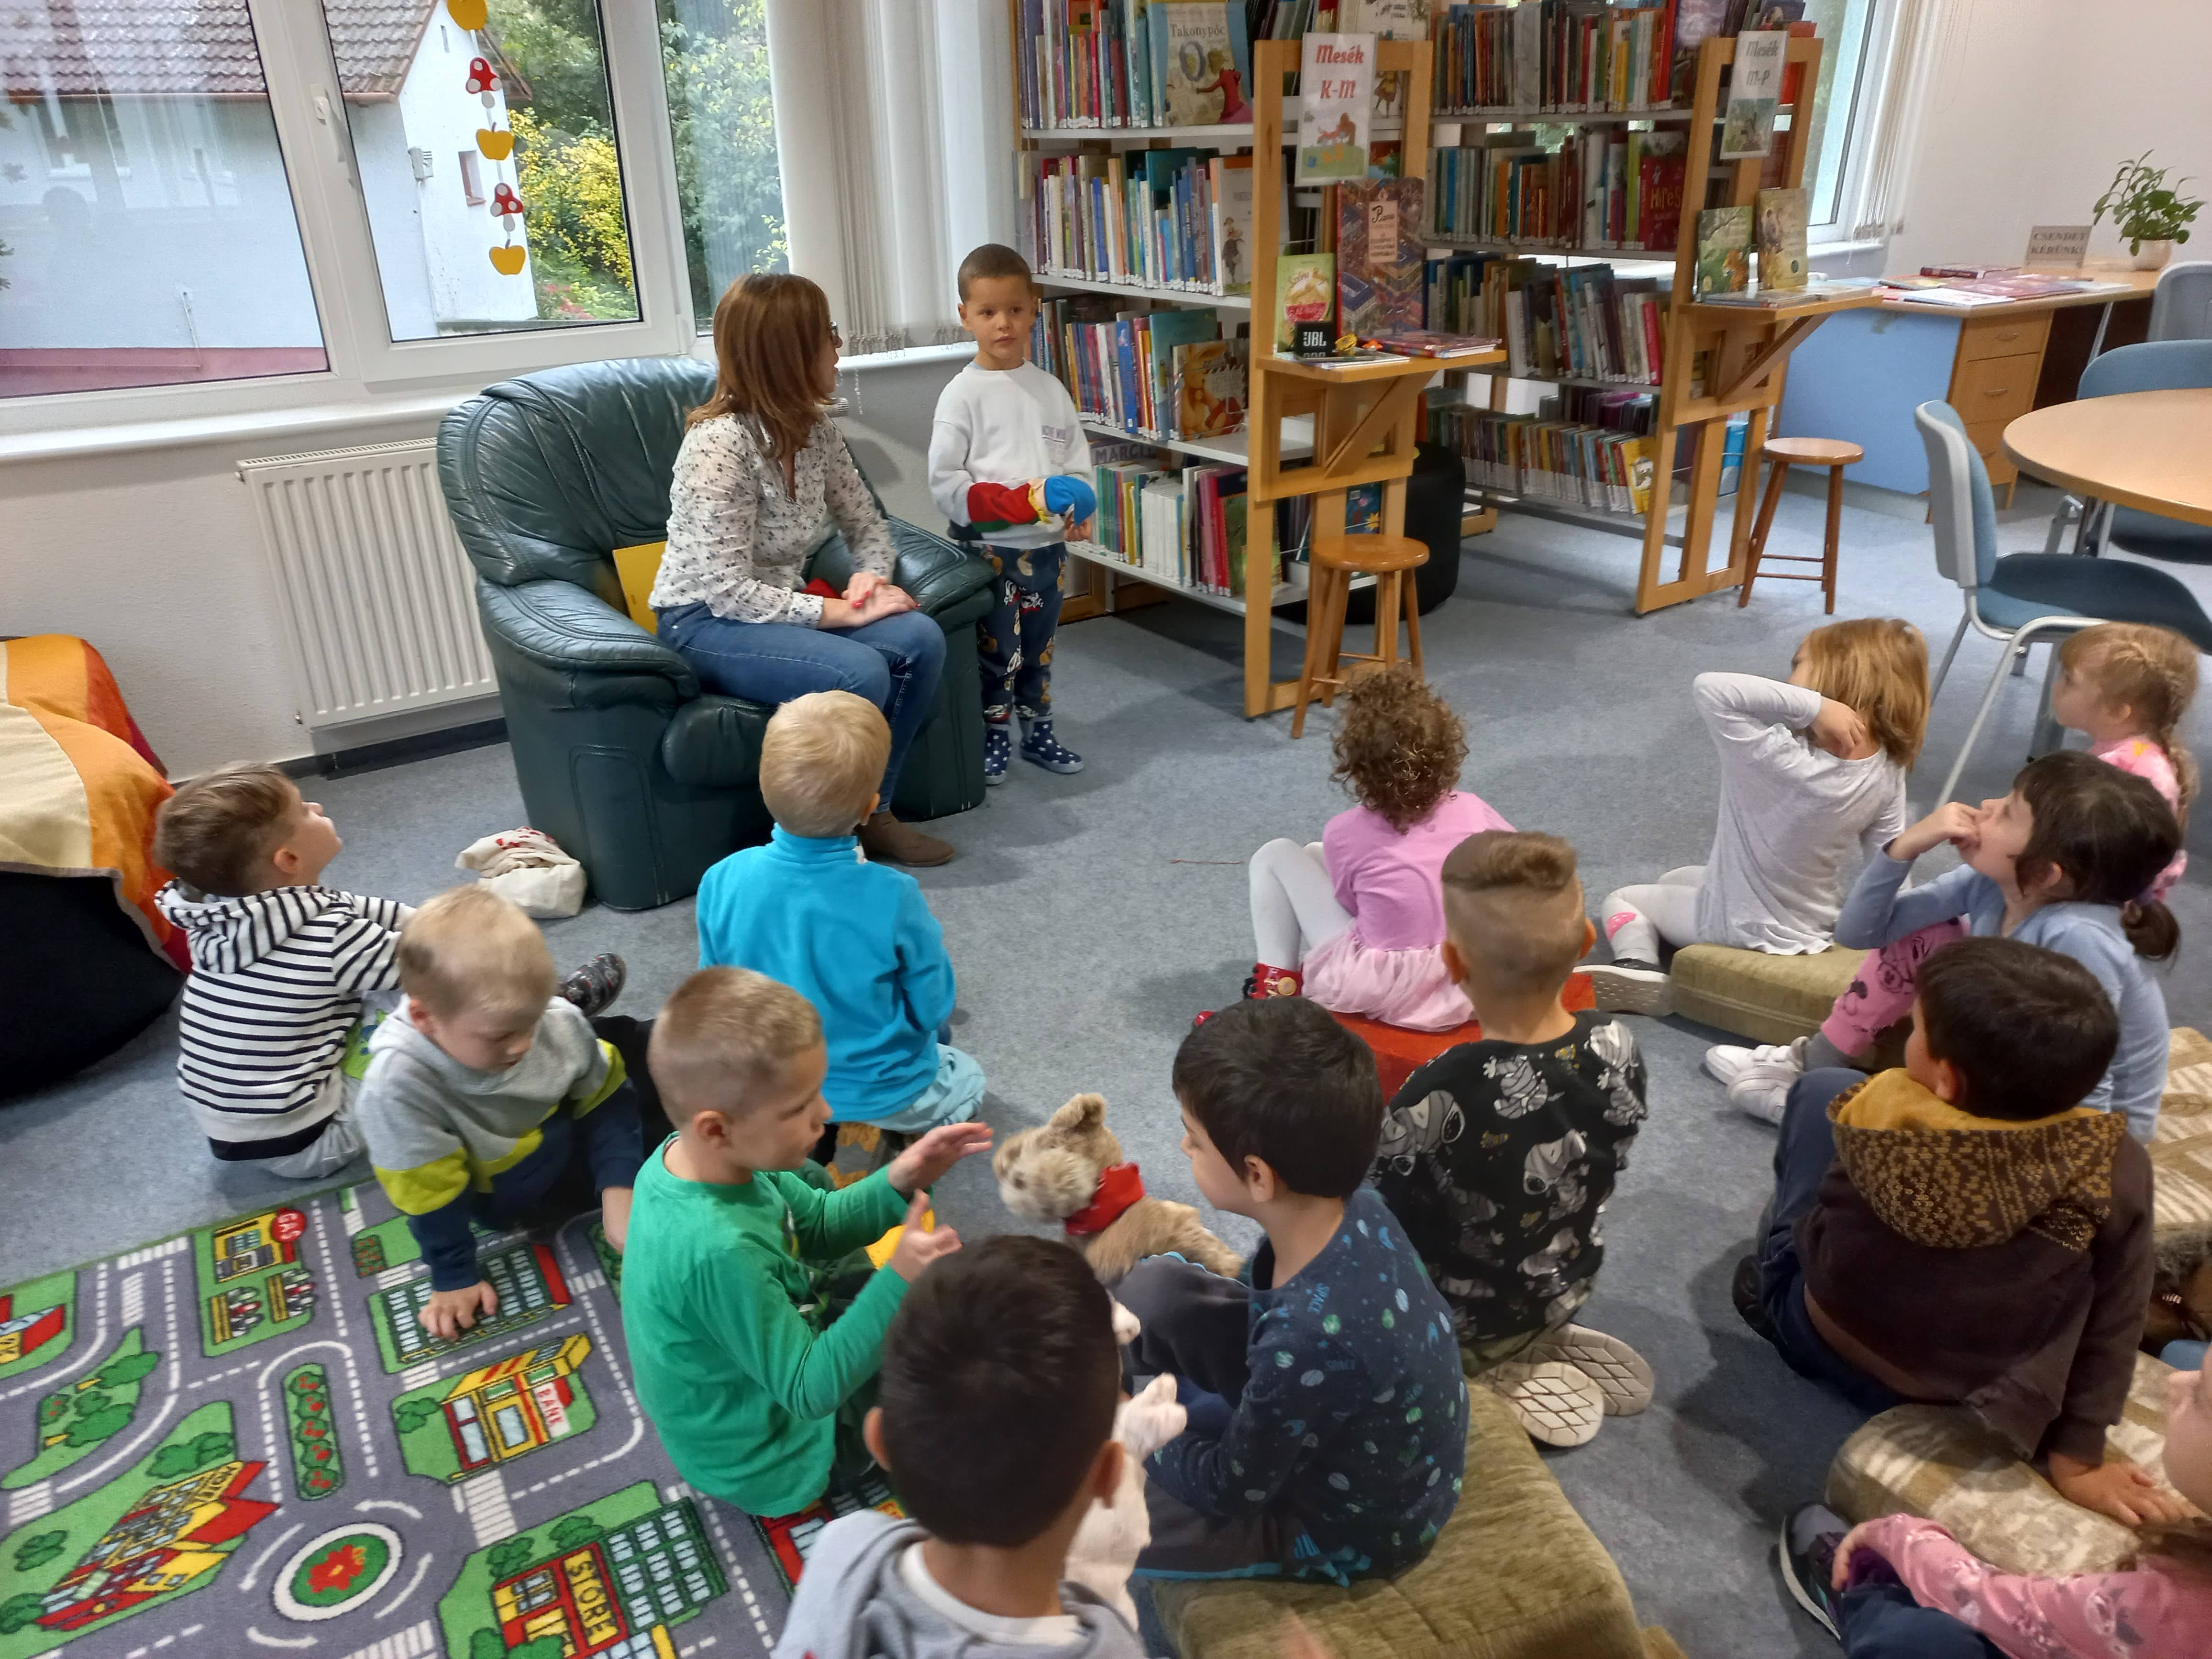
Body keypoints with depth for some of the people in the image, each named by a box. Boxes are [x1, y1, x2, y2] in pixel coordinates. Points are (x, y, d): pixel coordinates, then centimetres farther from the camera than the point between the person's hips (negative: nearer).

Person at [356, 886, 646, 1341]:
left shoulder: (559, 1020, -29)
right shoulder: (399, 1083, -39)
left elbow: (607, 1101, -13)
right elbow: (428, 1192, -26)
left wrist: (619, 1191, -22)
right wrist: (454, 1278, -17)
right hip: (508, 1201, 0)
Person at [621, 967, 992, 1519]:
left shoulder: (686, 1155, -15)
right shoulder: (721, 1251, -41)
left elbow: (819, 1225, -2)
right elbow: (811, 1391, -32)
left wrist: (898, 1183, -19)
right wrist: (898, 1283, -40)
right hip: (770, 1464, -8)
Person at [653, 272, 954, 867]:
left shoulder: (815, 430, 0)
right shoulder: (719, 444, -23)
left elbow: (868, 525, 10)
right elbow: (726, 590, -26)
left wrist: (873, 576, -13)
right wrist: (842, 611, -25)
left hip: (780, 606, 8)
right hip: (705, 622, -7)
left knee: (920, 640, -14)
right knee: (860, 674, -30)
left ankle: (870, 811, 0)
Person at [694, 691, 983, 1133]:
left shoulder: (722, 882, -21)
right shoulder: (893, 897, -31)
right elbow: (934, 1009, -16)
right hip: (880, 1093, -5)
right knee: (968, 1080, 26)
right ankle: (885, 1126, 9)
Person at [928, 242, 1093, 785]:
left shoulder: (1050, 389, 5)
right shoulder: (963, 394, -9)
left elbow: (1077, 461, 10)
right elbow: (944, 484, -14)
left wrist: (1077, 510, -10)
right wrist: (1016, 503, -25)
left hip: (1047, 547, 5)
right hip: (989, 549, -5)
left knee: (1038, 649, 18)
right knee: (996, 652, 4)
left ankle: (1038, 733, 33)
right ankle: (993, 739, 21)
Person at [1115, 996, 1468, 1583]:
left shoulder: (1312, 1341, -43)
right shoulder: (1352, 1209, -22)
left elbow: (1232, 1488, -23)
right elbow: (1271, 1306, 2)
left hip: (1348, 1528, -6)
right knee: (1154, 1288, 2)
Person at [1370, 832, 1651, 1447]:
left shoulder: (1438, 1100, -38)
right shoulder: (1617, 1048, -20)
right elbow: (1592, 1177, -2)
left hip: (1460, 1326, -6)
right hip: (1566, 1290, 6)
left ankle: (1505, 1384, 9)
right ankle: (1545, 1352, 17)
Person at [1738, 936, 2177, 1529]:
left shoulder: (1876, 1116, -29)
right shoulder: (2115, 1170, -26)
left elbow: (1818, 1247, -12)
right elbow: (2113, 1326, -14)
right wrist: (2079, 1456, -1)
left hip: (1819, 1332, -2)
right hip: (1952, 1395, 2)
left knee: (1821, 1091, 11)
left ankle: (1774, 1294, 31)